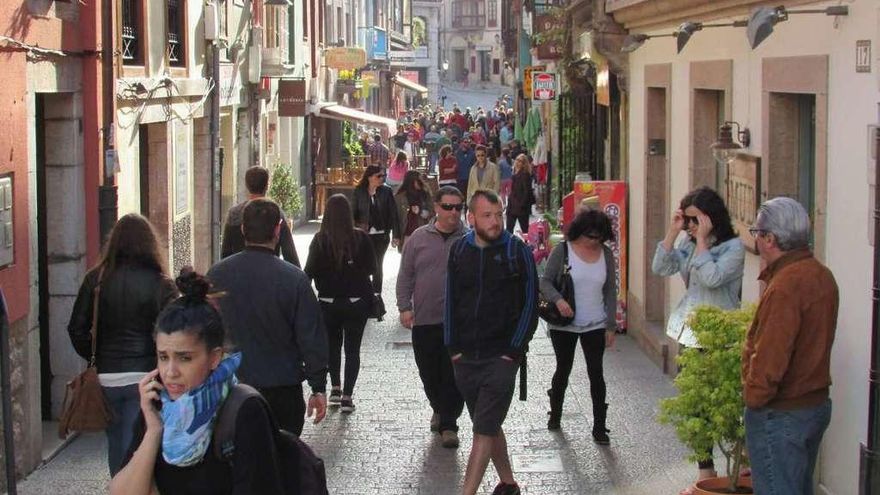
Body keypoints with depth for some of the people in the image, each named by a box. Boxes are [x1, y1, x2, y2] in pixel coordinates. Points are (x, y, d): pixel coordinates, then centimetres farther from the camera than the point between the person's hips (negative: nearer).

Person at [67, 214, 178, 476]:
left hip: (105, 377, 3)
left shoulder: (95, 280, 0)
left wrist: (95, 359, 11)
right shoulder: (160, 284, -7)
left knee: (115, 443, 18)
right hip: (144, 375, -2)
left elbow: (77, 329, -1)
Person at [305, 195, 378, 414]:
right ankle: (347, 396, 2)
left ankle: (335, 387, 20)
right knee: (352, 348, 7)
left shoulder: (320, 240, -11)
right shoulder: (361, 238, -10)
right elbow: (371, 269, -1)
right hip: (357, 302, -1)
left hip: (328, 303, 1)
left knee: (333, 345, 22)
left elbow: (310, 272, -8)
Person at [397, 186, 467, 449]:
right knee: (429, 372, 13)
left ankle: (448, 424, 6)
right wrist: (404, 307, -1)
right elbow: (406, 275, 7)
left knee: (454, 375, -3)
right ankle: (439, 409, 37)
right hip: (424, 319, 2)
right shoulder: (419, 238, 4)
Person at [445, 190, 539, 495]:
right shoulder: (459, 250, 6)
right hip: (465, 359, 5)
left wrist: (514, 351, -9)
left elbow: (530, 304, -4)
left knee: (484, 430, -9)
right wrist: (453, 346, 5)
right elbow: (451, 300, 13)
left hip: (501, 358, -5)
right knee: (489, 426, 15)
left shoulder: (517, 252, -6)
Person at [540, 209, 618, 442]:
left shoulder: (606, 254, 0)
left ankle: (599, 427, 5)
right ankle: (555, 414, 34)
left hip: (595, 326, 1)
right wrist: (557, 300, -26)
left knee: (596, 373, -1)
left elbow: (610, 291, 5)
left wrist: (611, 326, 1)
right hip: (563, 325, -1)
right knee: (563, 370, 13)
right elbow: (545, 281, -6)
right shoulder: (563, 250, -8)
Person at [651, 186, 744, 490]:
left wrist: (702, 240, -20)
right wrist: (673, 231, -5)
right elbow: (661, 268, -1)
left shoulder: (733, 247, -11)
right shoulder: (687, 243, 9)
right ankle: (706, 471, 20)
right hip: (689, 332, 7)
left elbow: (711, 278, -25)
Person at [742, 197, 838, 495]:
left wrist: (753, 397, -13)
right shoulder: (821, 275, 6)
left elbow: (770, 358, -26)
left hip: (781, 414, -10)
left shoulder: (785, 286, -24)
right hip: (817, 404, 10)